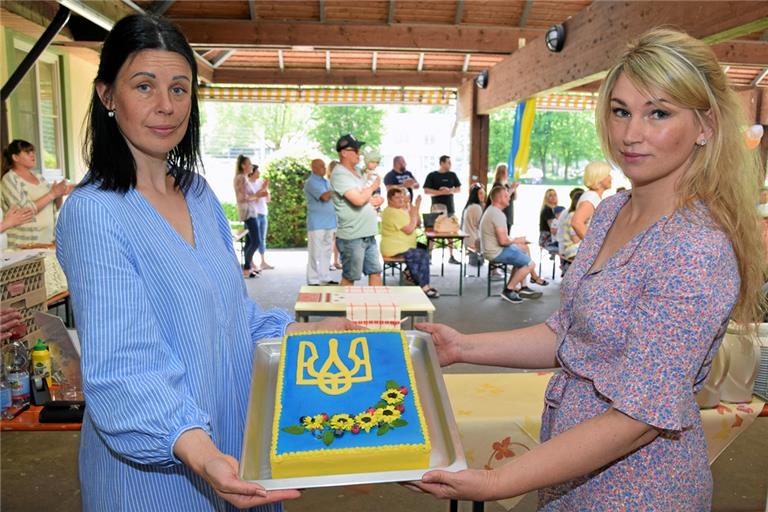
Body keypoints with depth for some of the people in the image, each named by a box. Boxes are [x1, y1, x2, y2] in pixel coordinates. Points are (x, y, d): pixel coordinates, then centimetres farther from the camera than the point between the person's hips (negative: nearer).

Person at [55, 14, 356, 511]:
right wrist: (198, 452, -40)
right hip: (155, 472, -6)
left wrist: (309, 332, 1)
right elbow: (121, 367, -26)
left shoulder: (200, 195, 3)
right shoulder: (93, 213, -20)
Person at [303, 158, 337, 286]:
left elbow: (331, 198, 20)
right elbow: (325, 197, -23)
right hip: (317, 223, -8)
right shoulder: (311, 182, -10)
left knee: (326, 251, 11)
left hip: (329, 222, 8)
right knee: (315, 253, -4)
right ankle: (313, 281, 2)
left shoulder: (326, 182, 16)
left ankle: (325, 278, 19)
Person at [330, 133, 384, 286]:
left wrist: (377, 200, -4)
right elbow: (358, 200, -27)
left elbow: (376, 197, 21)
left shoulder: (357, 173, 15)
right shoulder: (340, 174, -14)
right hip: (352, 237, -9)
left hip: (369, 235, 9)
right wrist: (372, 188, -6)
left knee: (375, 272, 13)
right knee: (349, 278, 3)